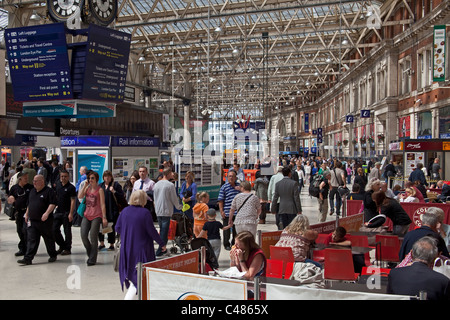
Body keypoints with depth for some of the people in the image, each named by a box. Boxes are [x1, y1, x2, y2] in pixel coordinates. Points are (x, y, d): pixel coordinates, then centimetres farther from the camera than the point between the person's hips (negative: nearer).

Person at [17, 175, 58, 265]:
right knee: (31, 240, -2)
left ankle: (53, 255, 23)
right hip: (32, 220, 6)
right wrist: (27, 214, 24)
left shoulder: (49, 191, -7)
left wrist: (47, 213, -28)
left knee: (49, 239, 8)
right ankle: (28, 258, -5)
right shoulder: (32, 191, 16)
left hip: (45, 221, -6)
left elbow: (53, 204, -16)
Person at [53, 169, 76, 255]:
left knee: (67, 231, 2)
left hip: (67, 212, -6)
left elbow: (73, 201, -12)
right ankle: (62, 246, 22)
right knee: (54, 229, 5)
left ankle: (67, 249, 13)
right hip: (58, 211, 6)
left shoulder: (71, 187, -8)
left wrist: (71, 213, -17)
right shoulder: (57, 185, 10)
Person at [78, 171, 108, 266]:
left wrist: (104, 217, -10)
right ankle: (90, 254, 18)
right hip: (87, 215, 5)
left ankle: (92, 259, 5)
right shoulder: (87, 188, 13)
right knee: (83, 235, -6)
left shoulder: (100, 190, -3)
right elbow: (80, 196, -3)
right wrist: (85, 185, -4)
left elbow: (102, 205, -6)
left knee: (93, 237, -5)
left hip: (96, 216, -5)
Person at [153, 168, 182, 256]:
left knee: (161, 230, 17)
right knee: (164, 230, -2)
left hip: (158, 211, 7)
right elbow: (174, 199, -6)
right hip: (166, 211, -7)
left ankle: (162, 249, 22)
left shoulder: (156, 184, 7)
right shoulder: (170, 185, -13)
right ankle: (160, 251, -1)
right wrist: (179, 206, 12)